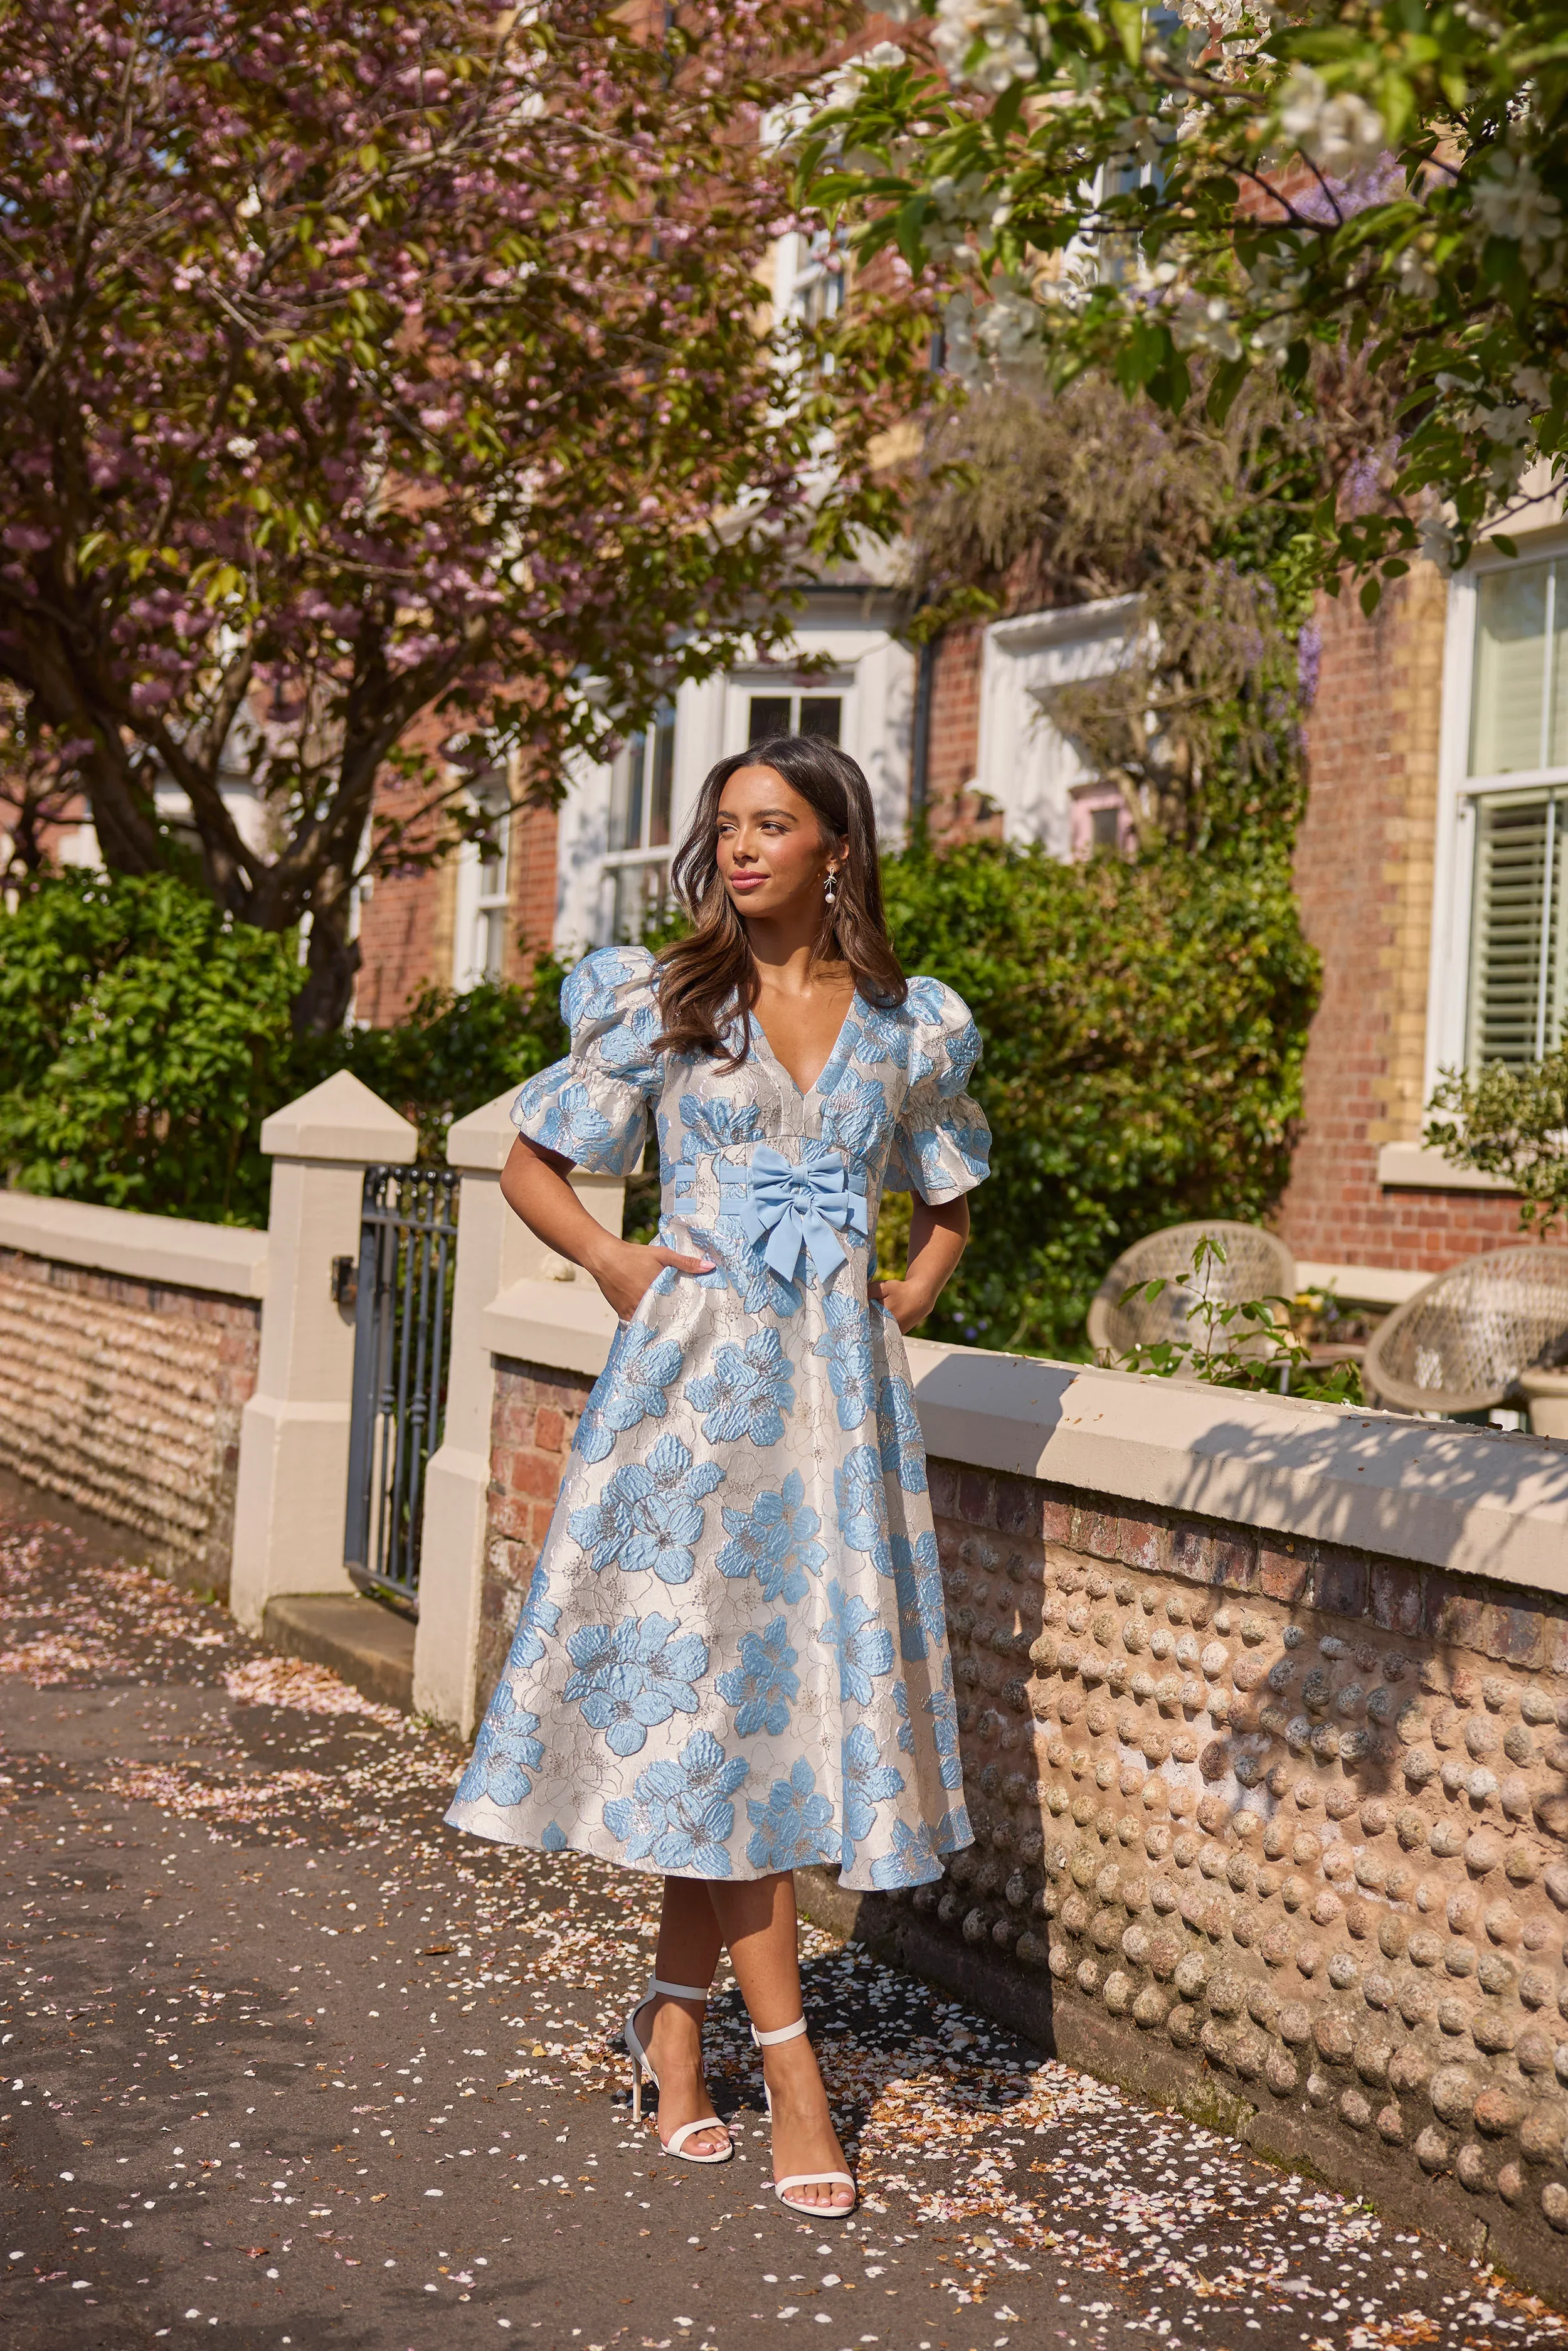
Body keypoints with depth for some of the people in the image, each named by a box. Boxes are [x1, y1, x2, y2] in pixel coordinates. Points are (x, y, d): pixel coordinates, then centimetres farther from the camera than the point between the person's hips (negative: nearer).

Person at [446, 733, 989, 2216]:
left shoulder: (909, 1029, 8)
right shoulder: (660, 1003, 2)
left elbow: (948, 1205, 23)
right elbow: (531, 1163, 9)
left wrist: (905, 1301, 7)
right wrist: (618, 1268, -4)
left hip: (836, 1384, 3)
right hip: (695, 1372, -2)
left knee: (800, 1680, 3)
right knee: (709, 1682, -6)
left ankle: (674, 2013, 18)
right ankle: (788, 2057, 1)